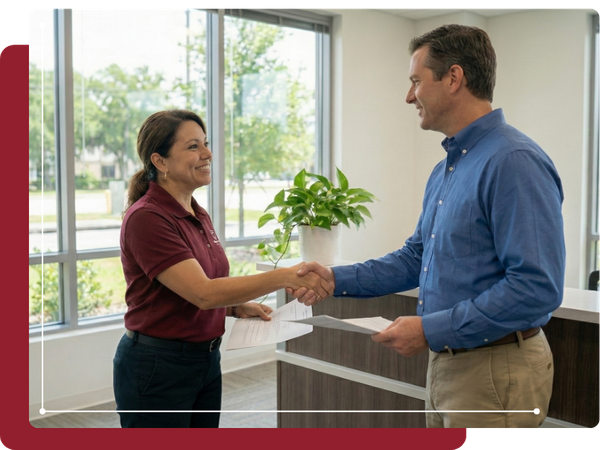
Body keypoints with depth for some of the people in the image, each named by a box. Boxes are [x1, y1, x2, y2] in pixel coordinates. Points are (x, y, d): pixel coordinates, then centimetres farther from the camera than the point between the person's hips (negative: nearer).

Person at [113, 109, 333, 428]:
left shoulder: (199, 216, 8)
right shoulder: (145, 218, -19)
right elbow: (203, 292, -27)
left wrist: (238, 308, 0)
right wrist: (287, 276, -30)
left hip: (206, 361, 8)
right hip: (156, 366, -8)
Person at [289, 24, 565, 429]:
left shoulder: (515, 161, -20)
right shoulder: (445, 170, 10)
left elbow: (537, 287, -26)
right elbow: (416, 259, 17)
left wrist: (433, 330, -22)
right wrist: (338, 279, 7)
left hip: (496, 372, -9)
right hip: (446, 362, 9)